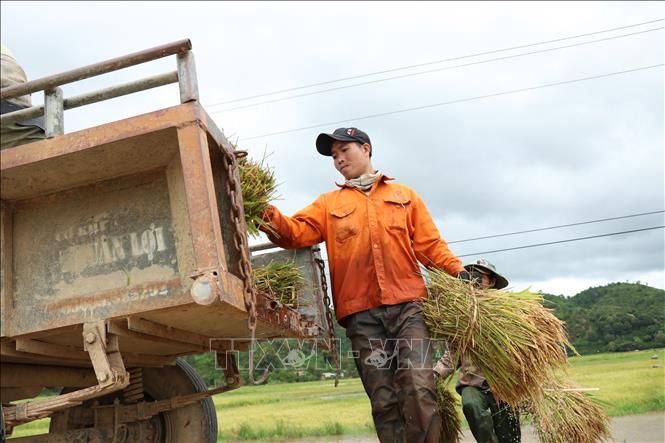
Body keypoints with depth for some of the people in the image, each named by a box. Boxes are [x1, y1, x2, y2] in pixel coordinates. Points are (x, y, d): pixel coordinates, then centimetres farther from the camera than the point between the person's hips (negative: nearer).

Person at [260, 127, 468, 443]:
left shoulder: (405, 195, 20)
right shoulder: (328, 203, 20)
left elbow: (430, 245, 14)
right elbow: (298, 232, 3)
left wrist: (457, 271, -3)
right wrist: (271, 216, -17)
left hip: (407, 304, -1)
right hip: (361, 313, 1)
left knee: (419, 388, -14)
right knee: (383, 400, 1)